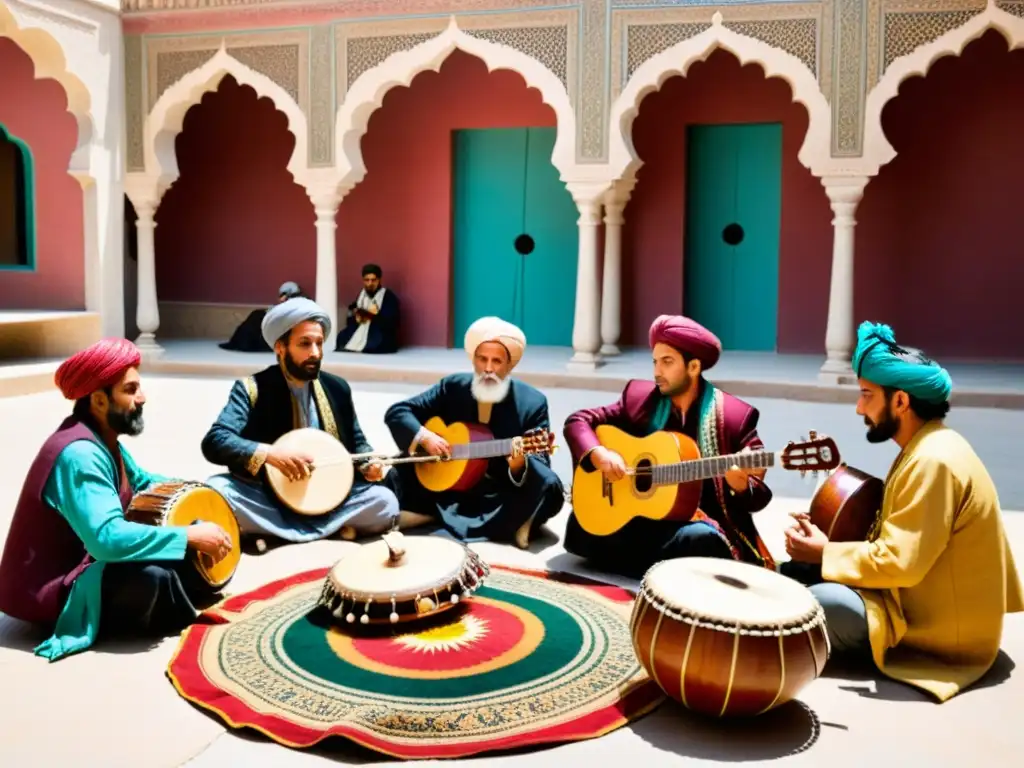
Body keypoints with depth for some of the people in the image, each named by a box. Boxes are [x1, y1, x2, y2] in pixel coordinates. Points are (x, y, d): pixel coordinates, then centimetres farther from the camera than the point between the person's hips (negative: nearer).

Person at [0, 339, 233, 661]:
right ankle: (180, 616, -4)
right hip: (52, 590, -10)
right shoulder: (79, 454, -27)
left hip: (86, 562, 10)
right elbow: (107, 538, -38)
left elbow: (140, 480, 22)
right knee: (151, 576, -32)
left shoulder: (104, 440, 3)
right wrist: (191, 536, -32)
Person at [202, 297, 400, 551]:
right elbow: (214, 442, -17)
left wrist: (368, 464, -8)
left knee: (385, 502, -22)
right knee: (216, 490, -31)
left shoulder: (338, 388, 7)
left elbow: (356, 442, 15)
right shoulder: (251, 389, -5)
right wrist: (269, 453, -32)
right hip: (268, 502, -3)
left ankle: (274, 536, -17)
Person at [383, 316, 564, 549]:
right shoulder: (452, 387, 0)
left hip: (502, 498, -2)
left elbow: (542, 465, -10)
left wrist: (520, 465, -34)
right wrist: (424, 436, -19)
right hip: (450, 489, 2)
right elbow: (396, 412, 1)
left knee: (549, 487, -30)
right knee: (397, 475, -19)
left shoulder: (532, 402, -6)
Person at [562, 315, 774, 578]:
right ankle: (658, 569, -4)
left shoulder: (736, 415, -5)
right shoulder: (639, 396, 4)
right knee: (581, 525, -22)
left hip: (696, 523, -3)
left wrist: (740, 485, -29)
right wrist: (598, 454, -14)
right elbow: (578, 420, 6)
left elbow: (758, 496, -5)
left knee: (702, 540, -37)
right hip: (639, 515, 4)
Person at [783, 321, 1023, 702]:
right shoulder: (925, 448, 8)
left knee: (819, 601, -27)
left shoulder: (933, 461, -25)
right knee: (793, 573, 1)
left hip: (944, 628, -9)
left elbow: (899, 563, -28)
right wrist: (827, 543, 1)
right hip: (924, 600, 9)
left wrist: (825, 553, -15)